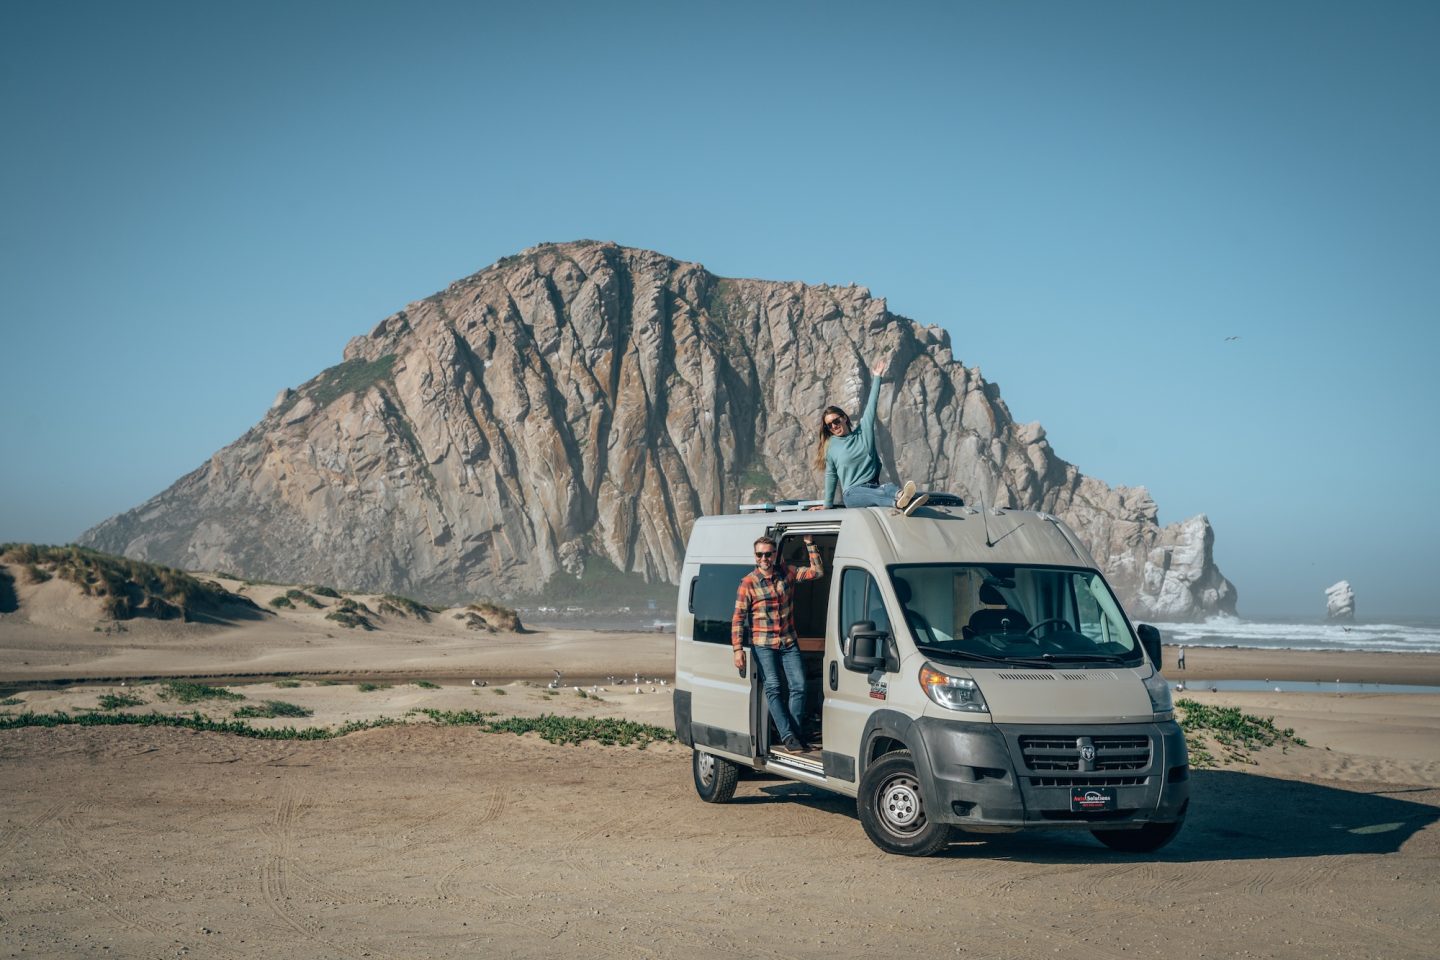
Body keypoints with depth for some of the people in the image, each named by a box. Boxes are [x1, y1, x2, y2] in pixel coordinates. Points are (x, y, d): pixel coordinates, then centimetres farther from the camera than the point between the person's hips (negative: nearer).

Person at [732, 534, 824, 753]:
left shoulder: (787, 574, 3)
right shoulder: (749, 583, -7)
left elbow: (817, 572, 3)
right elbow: (738, 617, -7)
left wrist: (810, 544, -5)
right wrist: (738, 649, -13)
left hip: (789, 642, 3)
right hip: (763, 644, -3)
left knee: (798, 685, -2)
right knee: (773, 687, -9)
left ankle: (796, 732, 7)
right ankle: (788, 736, -10)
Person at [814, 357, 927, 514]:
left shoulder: (863, 432, 15)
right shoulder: (831, 446, 11)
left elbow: (871, 405, 13)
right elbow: (831, 475, 19)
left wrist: (877, 378, 11)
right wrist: (827, 505, 22)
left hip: (874, 487, 3)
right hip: (852, 493, -3)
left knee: (890, 487, -33)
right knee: (873, 495, -38)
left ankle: (901, 496, -71)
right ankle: (899, 502, -72)